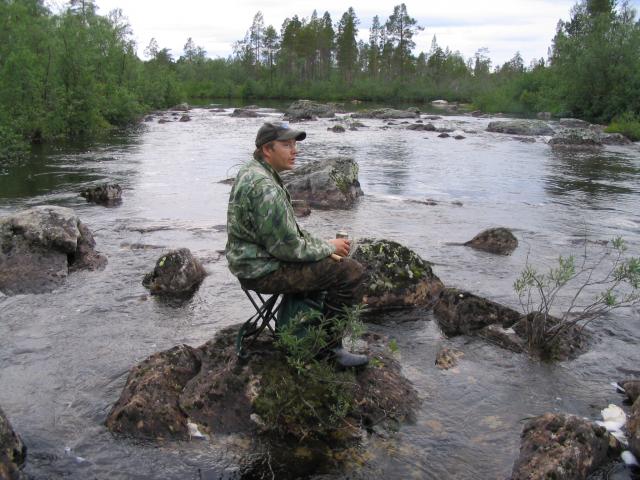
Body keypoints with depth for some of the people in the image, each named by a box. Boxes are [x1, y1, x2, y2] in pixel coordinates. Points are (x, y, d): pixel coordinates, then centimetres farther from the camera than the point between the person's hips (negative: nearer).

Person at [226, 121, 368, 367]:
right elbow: (288, 247, -24)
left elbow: (288, 229, 16)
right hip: (264, 271, -11)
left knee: (337, 263, 22)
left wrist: (323, 244, 6)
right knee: (352, 272, -13)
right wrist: (328, 247, -8)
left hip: (255, 260, 11)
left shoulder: (251, 172, 10)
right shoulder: (264, 188, -25)